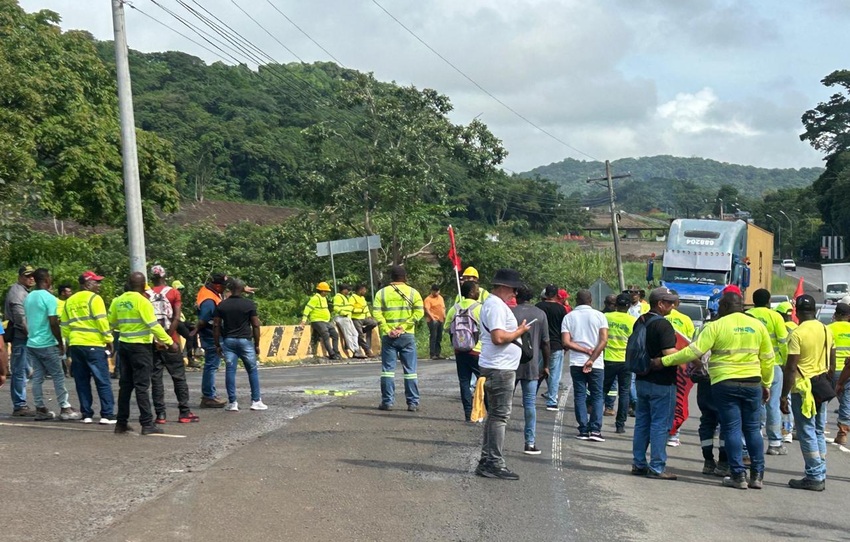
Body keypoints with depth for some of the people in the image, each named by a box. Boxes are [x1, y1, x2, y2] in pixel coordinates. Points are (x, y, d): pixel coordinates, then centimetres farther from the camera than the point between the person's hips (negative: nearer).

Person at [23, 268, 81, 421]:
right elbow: (53, 323, -17)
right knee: (58, 376, 0)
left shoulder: (28, 297, 9)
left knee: (37, 377, 8)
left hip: (31, 344, 7)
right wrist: (61, 343, -10)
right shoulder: (49, 298, -15)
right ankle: (65, 408, 2)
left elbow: (28, 320, 18)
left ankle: (40, 409, 10)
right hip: (47, 345, -7)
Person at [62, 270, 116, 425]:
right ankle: (107, 415, -4)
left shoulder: (70, 301, 14)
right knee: (103, 381, -2)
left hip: (75, 345, 6)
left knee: (82, 382, 10)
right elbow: (102, 321, -11)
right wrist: (108, 339, -4)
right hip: (94, 344, -6)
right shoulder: (94, 298, -6)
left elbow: (65, 325, 16)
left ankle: (86, 414, 10)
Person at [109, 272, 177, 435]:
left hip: (123, 344, 6)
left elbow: (112, 322, 13)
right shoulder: (142, 301, -13)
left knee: (125, 385, 13)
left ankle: (121, 423, 17)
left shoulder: (118, 301, 5)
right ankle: (147, 424, -4)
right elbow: (153, 325, -16)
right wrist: (169, 342, -12)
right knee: (142, 385, -5)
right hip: (140, 346, -6)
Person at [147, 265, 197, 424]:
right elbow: (177, 317, -10)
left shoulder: (146, 294, 1)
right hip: (170, 341, -1)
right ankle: (184, 412, 4)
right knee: (179, 377, 6)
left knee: (156, 378, 6)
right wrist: (168, 335, -10)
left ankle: (160, 414, 3)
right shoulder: (174, 292, -1)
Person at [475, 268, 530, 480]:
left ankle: (487, 461, 20)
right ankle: (495, 464, -4)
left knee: (494, 415, 14)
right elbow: (498, 337, -26)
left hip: (500, 368, 11)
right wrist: (520, 331, -13)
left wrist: (517, 330, 14)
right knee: (499, 415, -7)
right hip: (500, 369, -11)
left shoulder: (492, 303, 18)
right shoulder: (496, 306, -16)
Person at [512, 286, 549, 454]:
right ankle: (530, 443, 4)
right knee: (530, 404, 4)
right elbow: (545, 343, 1)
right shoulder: (540, 314, 0)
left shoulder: (510, 313, -6)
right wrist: (546, 365, 11)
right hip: (531, 366, 1)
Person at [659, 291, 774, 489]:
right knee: (753, 429, 11)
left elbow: (693, 351, -12)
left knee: (732, 429, 3)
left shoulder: (717, 326, -7)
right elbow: (768, 358, 11)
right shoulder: (757, 325, 6)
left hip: (725, 384, -4)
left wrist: (664, 361, -6)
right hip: (752, 384, 4)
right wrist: (766, 384, 22)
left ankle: (738, 475, 3)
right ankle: (757, 476, 13)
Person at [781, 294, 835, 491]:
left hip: (803, 388, -7)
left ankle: (814, 477, 2)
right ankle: (821, 475, 17)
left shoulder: (798, 334, -13)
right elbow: (832, 365, 14)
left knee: (807, 433, 0)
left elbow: (791, 368, -15)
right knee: (818, 432, 14)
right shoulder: (827, 331, 7)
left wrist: (784, 396, -11)